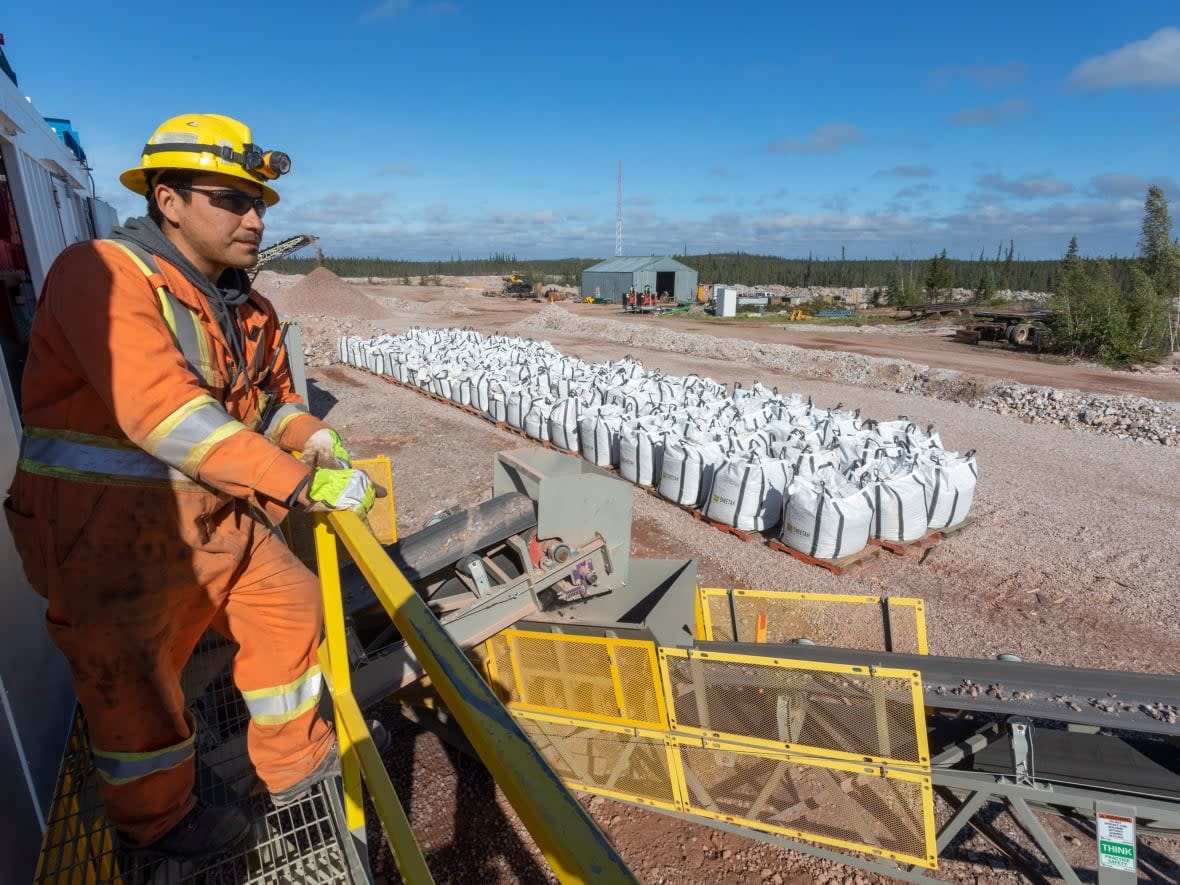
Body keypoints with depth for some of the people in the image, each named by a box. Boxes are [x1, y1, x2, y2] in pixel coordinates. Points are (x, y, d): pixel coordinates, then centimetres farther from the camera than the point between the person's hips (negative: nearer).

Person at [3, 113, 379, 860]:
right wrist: (301, 483, -35)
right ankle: (155, 821, 36)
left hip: (210, 510, 8)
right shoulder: (104, 273, -20)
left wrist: (314, 437, -6)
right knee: (131, 675, 10)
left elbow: (270, 393, 16)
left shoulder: (241, 300, 6)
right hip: (111, 523, -8)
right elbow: (164, 412, -33)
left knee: (289, 607, 14)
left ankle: (298, 763, 34)